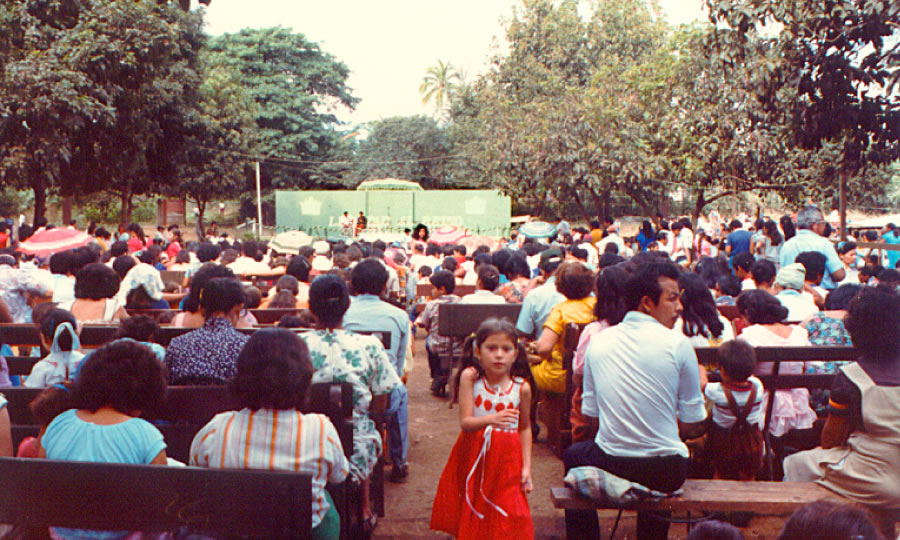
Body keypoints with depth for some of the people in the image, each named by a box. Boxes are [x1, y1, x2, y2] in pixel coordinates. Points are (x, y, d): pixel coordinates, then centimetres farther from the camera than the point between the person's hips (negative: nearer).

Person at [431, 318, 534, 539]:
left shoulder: (522, 388, -7)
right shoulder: (470, 377, -11)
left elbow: (525, 428, 6)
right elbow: (465, 422, -16)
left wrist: (526, 467, 2)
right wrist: (490, 420, -36)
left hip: (506, 460, 0)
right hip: (473, 457, 0)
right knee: (470, 521, 12)